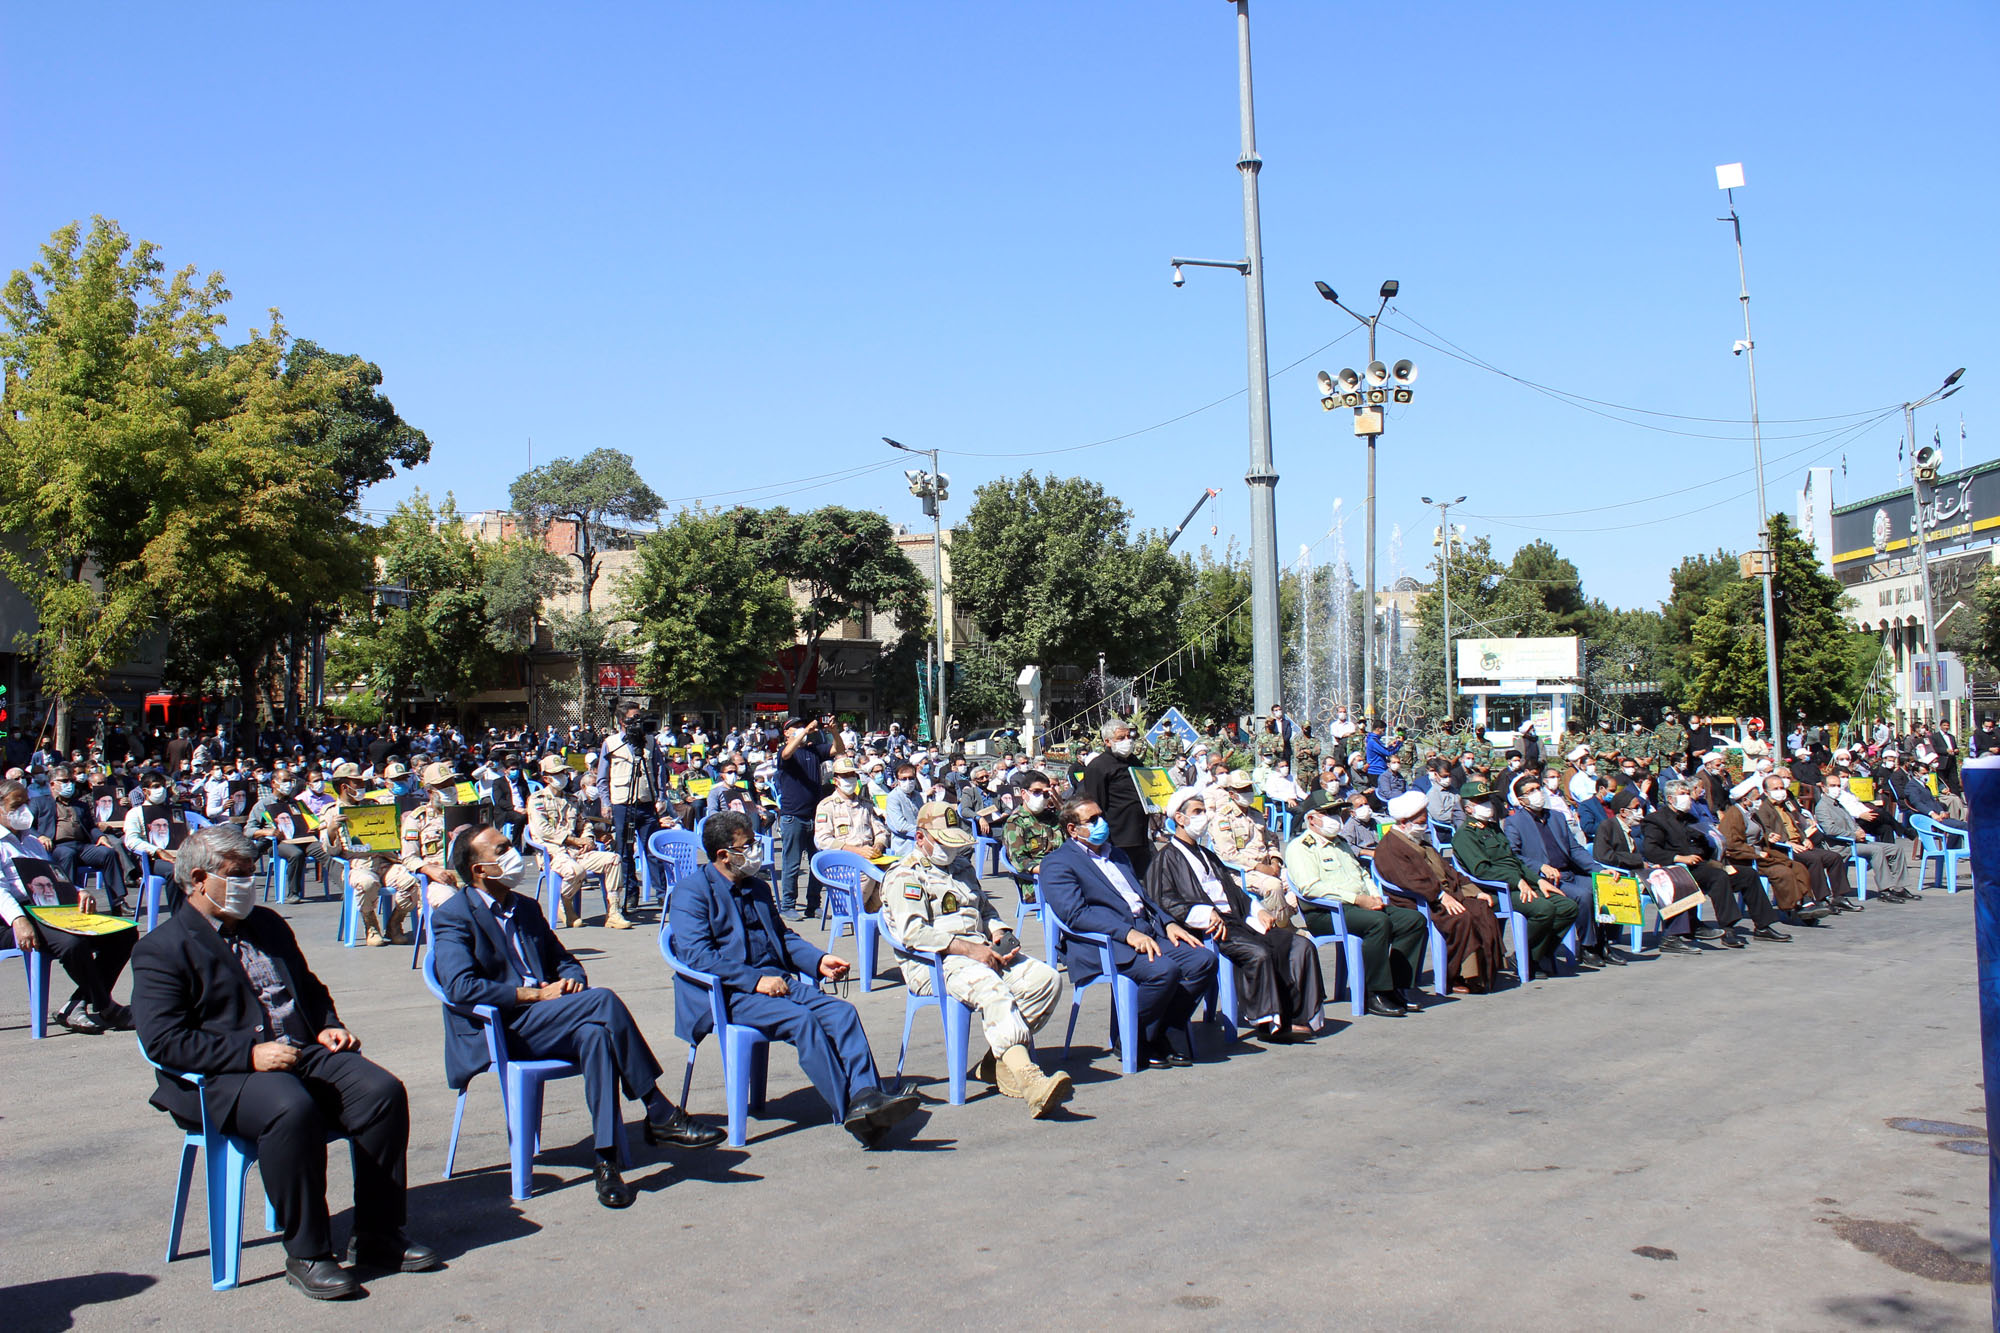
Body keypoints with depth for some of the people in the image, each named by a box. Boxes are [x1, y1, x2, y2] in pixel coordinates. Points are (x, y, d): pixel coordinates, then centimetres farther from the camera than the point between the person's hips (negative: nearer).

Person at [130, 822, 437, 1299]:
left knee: (383, 1090, -19)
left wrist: (329, 1027, 10)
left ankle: (376, 1235, -7)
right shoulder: (161, 950, -1)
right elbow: (163, 1041, -13)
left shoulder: (269, 925, 22)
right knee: (292, 1109, -37)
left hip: (303, 1053, 7)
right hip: (220, 1077, -6)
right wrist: (250, 1054, -23)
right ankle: (306, 1254, -21)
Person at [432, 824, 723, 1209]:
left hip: (541, 1021, 6)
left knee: (595, 1032, -31)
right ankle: (660, 1115, -22)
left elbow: (565, 960, 23)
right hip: (499, 1031, -6)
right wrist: (536, 994, -18)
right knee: (602, 1000, -28)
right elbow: (461, 987, -18)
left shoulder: (526, 907, 19)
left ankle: (606, 1160, -32)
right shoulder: (452, 916, -3)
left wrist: (572, 979, -3)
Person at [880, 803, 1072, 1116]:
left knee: (1046, 979, -17)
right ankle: (1029, 1080, -50)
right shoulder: (904, 876, 1)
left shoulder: (962, 867, 28)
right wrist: (968, 949, -19)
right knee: (992, 990, -38)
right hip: (934, 962, -8)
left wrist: (1000, 934, 7)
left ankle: (997, 1060, -11)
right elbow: (913, 932, -13)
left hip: (983, 950, 8)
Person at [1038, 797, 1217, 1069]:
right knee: (1163, 969, -31)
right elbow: (1075, 913, -13)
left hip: (1148, 933, 8)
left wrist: (1168, 923, 5)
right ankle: (1134, 1042, -9)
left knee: (1203, 960, -13)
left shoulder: (1116, 854, 27)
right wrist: (1128, 933, -23)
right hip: (1101, 944, -8)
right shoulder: (1057, 863, 0)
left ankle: (1162, 1033, -1)